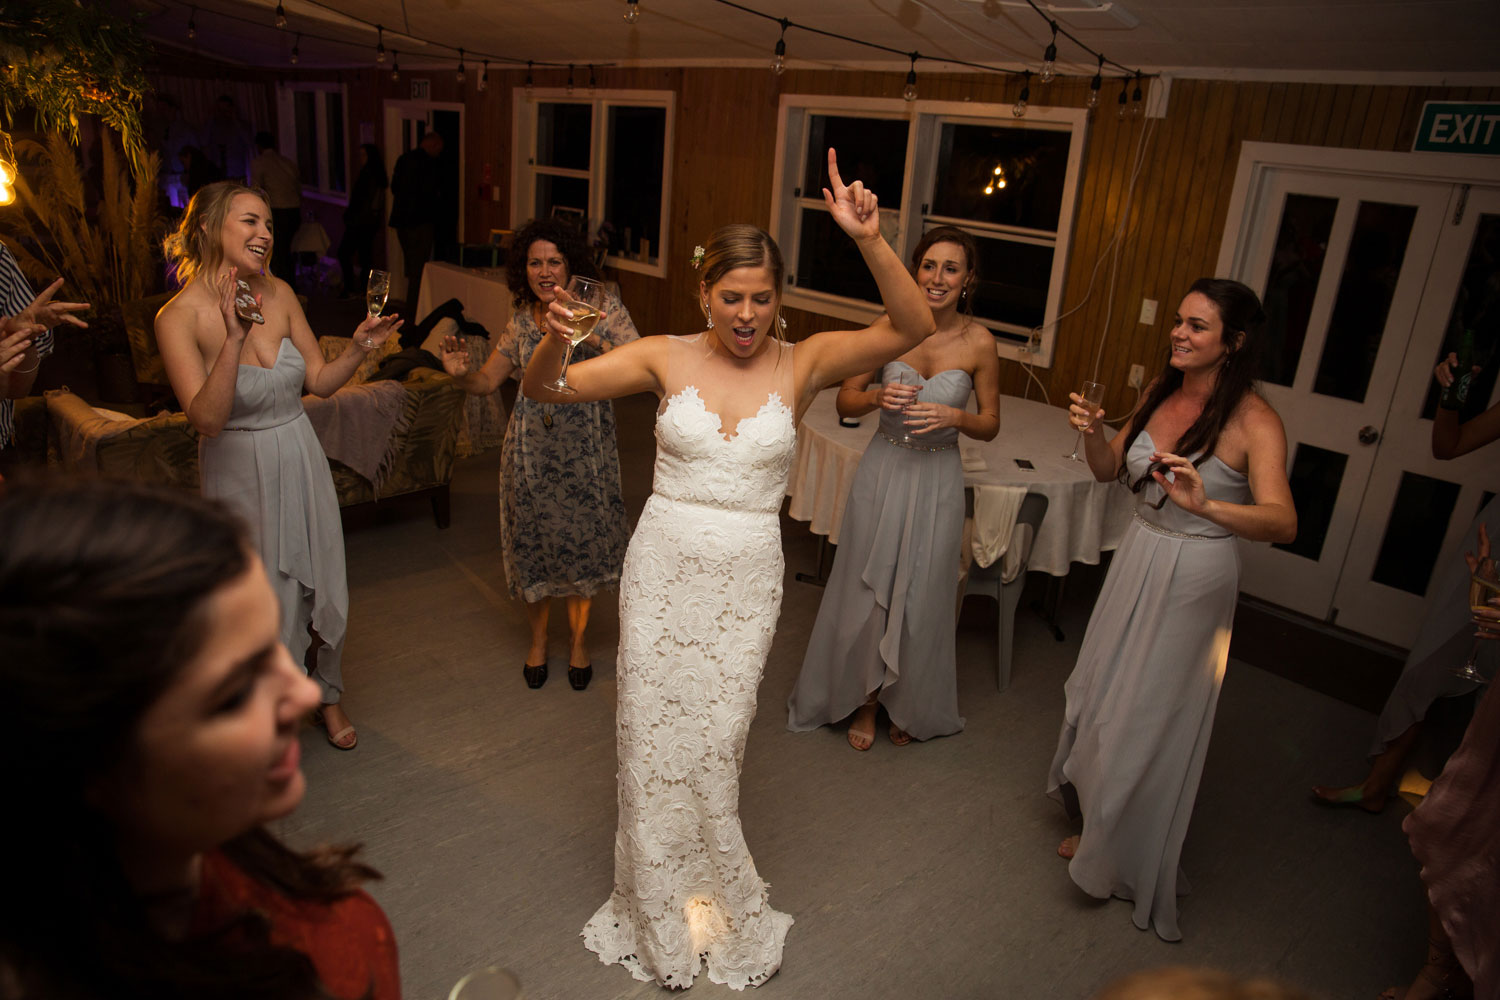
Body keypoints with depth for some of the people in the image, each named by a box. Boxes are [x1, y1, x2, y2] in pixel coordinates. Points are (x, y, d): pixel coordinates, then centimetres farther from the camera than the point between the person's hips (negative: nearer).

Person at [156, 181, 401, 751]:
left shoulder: (279, 294, -3)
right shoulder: (180, 316, -17)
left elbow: (320, 381, 4)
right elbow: (207, 419, -25)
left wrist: (359, 348, -13)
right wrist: (234, 338, -33)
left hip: (301, 460, 4)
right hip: (241, 473, -4)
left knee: (326, 587, 13)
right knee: (268, 603, 7)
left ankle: (328, 694, 40)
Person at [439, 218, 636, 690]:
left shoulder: (603, 306, -7)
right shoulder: (522, 318, 4)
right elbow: (487, 381, 8)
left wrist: (591, 338, -32)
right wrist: (460, 373, -14)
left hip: (584, 444, -3)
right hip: (531, 445, 3)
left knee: (584, 543, 6)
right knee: (533, 541, 11)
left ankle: (578, 638, 31)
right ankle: (538, 638, 34)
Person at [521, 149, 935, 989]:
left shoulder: (802, 364, -4)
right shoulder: (667, 358, -3)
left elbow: (914, 327, -15)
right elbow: (543, 391, -4)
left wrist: (871, 240, -28)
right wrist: (553, 343, -26)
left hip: (745, 579, -1)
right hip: (662, 566, 1)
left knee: (716, 745, 8)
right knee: (653, 739, 10)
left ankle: (724, 909, 38)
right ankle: (661, 917, 36)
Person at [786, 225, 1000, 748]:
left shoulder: (978, 342, -10)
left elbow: (991, 425, 0)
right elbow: (844, 401, 0)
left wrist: (953, 416, -20)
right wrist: (876, 397, -20)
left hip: (936, 479, -1)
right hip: (882, 469, 1)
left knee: (920, 593, 10)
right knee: (866, 587, 10)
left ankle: (908, 705, 36)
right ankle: (865, 697, 34)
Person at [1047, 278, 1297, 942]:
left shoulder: (1253, 421, -21)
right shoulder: (1162, 391, 0)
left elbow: (1282, 522, -33)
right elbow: (1109, 471, 7)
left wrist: (1205, 505, -51)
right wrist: (1091, 433, -14)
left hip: (1194, 576, -7)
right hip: (1139, 556, 7)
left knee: (1151, 717, 6)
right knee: (1103, 689, 19)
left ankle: (1124, 860, 30)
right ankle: (1099, 822, 46)